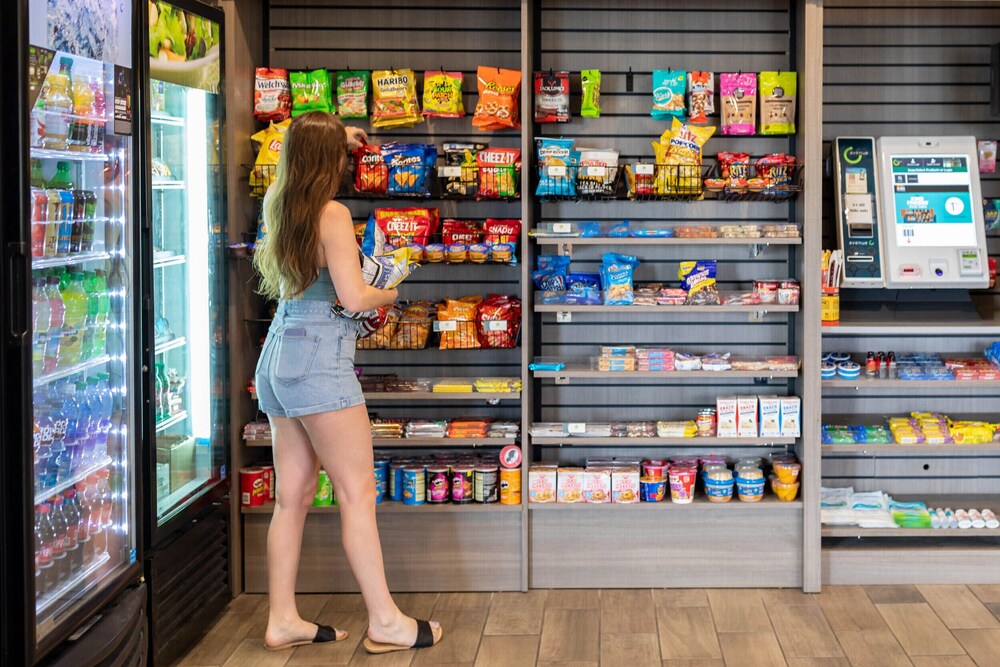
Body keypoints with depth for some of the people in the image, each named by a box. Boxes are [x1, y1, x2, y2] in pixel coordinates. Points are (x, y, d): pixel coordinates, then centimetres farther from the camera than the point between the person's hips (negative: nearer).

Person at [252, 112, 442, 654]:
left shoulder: (276, 202, 10)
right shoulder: (332, 213, -13)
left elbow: (294, 163, 36)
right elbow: (353, 297, -19)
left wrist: (338, 137, 47)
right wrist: (394, 293, 1)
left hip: (278, 355, 8)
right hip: (318, 356, -8)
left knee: (293, 495, 11)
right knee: (358, 492, -4)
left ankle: (282, 620, 14)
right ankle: (385, 622, 0)